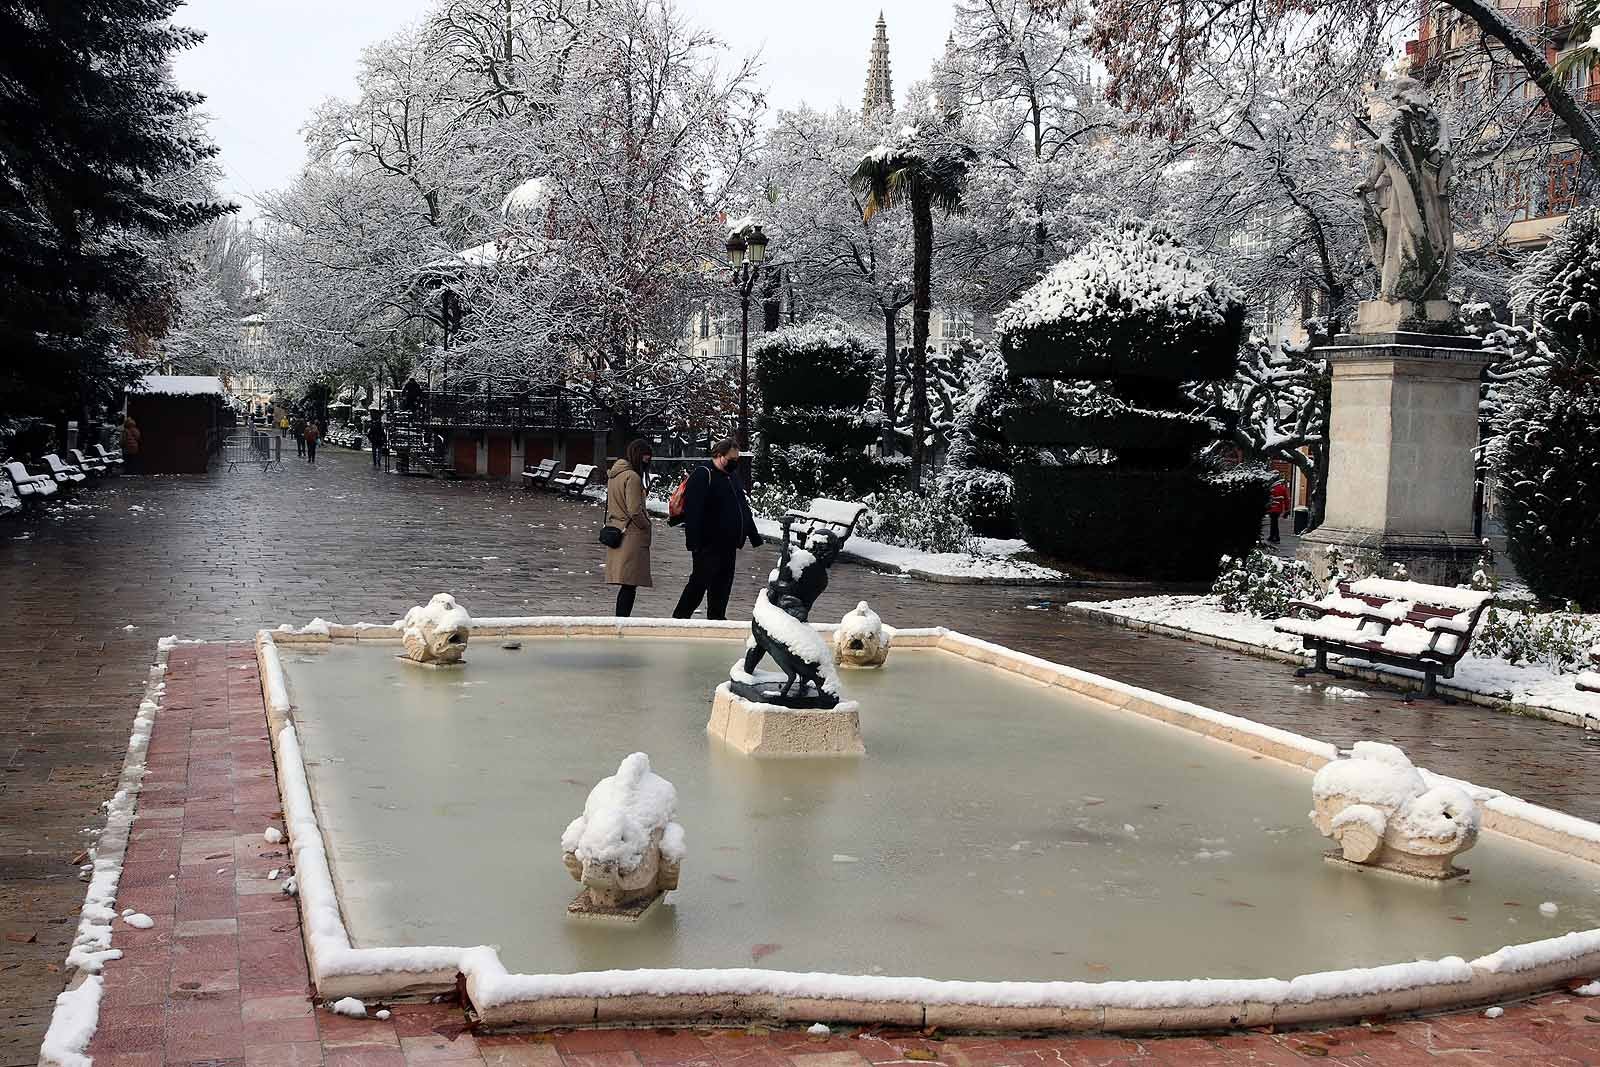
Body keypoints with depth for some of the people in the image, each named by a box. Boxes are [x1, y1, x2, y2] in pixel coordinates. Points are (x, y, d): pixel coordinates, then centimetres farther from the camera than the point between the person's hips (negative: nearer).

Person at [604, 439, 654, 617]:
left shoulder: (613, 474, 14)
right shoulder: (632, 477, -15)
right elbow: (635, 511, -18)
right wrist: (647, 526, -2)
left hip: (616, 533, 9)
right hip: (632, 536, -9)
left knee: (626, 585, 12)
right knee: (629, 584, -7)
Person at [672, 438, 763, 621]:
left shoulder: (733, 476, 17)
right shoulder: (703, 475, -11)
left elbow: (744, 508, 24)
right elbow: (692, 510, -19)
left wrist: (754, 537, 21)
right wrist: (693, 541, -25)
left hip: (728, 545, 8)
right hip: (708, 545, -8)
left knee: (723, 585, 11)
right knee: (699, 582, -5)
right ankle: (679, 618, 4)